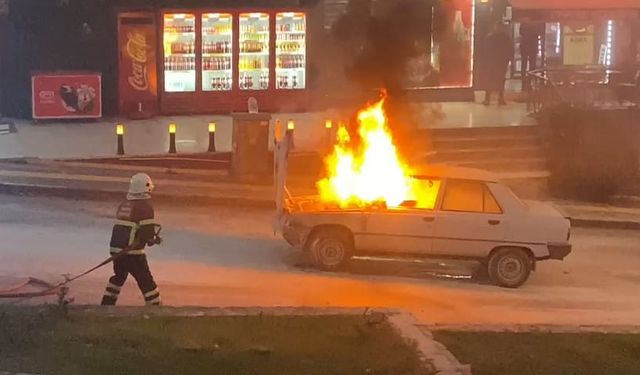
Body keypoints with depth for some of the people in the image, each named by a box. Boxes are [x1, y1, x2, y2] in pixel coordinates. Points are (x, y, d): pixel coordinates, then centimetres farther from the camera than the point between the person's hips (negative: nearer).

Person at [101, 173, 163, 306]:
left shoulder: (123, 205, 11)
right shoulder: (145, 207, -12)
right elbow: (148, 234, -15)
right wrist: (156, 239, 8)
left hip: (116, 249, 7)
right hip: (133, 252, -7)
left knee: (119, 277, 27)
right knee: (146, 282, 1)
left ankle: (106, 304, 31)